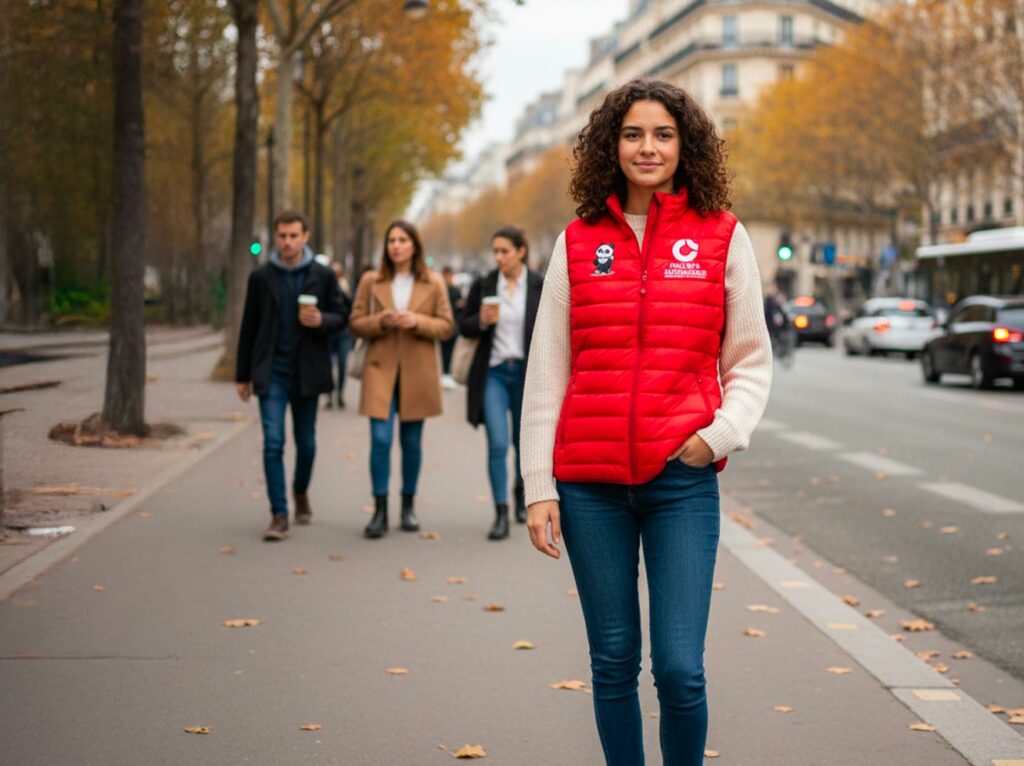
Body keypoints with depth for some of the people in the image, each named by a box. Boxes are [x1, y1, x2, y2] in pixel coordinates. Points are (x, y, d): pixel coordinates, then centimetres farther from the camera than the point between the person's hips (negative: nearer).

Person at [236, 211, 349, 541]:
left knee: (306, 443, 11)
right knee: (273, 443, -8)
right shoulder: (260, 277, 2)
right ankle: (279, 516, -6)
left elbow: (341, 317, 5)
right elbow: (249, 327, 6)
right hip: (271, 372, 0)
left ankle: (301, 492, 38)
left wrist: (322, 320, -19)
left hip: (307, 372, 1)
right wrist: (243, 375, 7)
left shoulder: (323, 276, 0)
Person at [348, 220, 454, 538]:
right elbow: (355, 323, 6)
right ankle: (380, 511, -5)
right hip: (381, 369, -1)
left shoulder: (433, 283, 5)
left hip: (418, 372, 1)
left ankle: (408, 506, 21)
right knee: (380, 439, -10)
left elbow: (446, 326, 3)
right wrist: (381, 322, -13)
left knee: (412, 442, 8)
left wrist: (417, 321, -14)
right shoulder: (370, 281, 6)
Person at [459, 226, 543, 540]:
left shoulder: (540, 287, -1)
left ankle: (521, 490, 40)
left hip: (527, 373, 0)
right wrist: (481, 321, -15)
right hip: (493, 373, 0)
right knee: (497, 444, -9)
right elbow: (464, 327, 8)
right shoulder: (483, 286, 2)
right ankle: (501, 514, -4)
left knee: (524, 441, 12)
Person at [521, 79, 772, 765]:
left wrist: (724, 431, -9)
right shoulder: (578, 243, 7)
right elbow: (546, 374, 7)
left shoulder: (722, 238, 4)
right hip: (590, 483, 1)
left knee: (680, 668, -6)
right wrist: (540, 488, 1)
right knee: (614, 662, 8)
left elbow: (751, 360, 9)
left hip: (682, 479, -1)